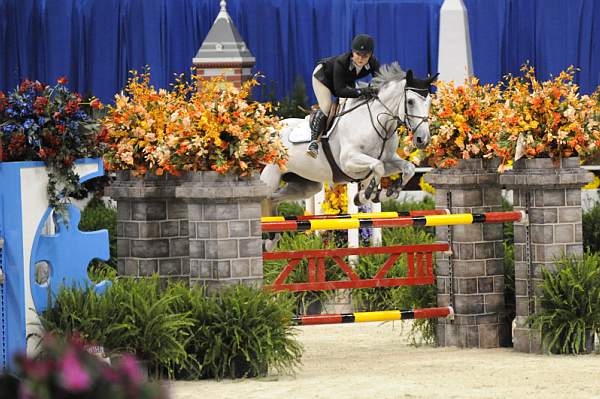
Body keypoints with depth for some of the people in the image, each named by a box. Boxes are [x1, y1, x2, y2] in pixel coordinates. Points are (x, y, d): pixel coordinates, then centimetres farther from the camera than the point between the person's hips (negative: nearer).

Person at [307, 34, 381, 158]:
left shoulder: (373, 64, -30)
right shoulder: (341, 62, -43)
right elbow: (339, 90, -45)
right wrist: (360, 92, -59)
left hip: (347, 81, 6)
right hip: (323, 76, -6)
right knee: (326, 108, -22)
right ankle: (314, 141, -21)